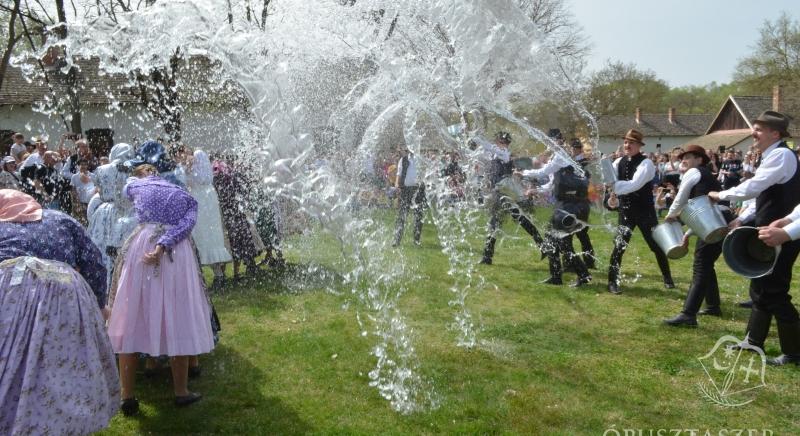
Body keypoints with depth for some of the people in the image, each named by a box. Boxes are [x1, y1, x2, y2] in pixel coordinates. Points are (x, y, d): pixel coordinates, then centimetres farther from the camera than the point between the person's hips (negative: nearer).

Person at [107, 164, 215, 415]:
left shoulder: (135, 185, 17)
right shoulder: (187, 198, 18)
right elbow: (184, 226, -2)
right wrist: (161, 248, -14)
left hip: (141, 248, 0)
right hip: (177, 254, 1)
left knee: (131, 322, 6)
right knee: (177, 322, 7)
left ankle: (127, 397, 9)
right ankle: (181, 392, 16)